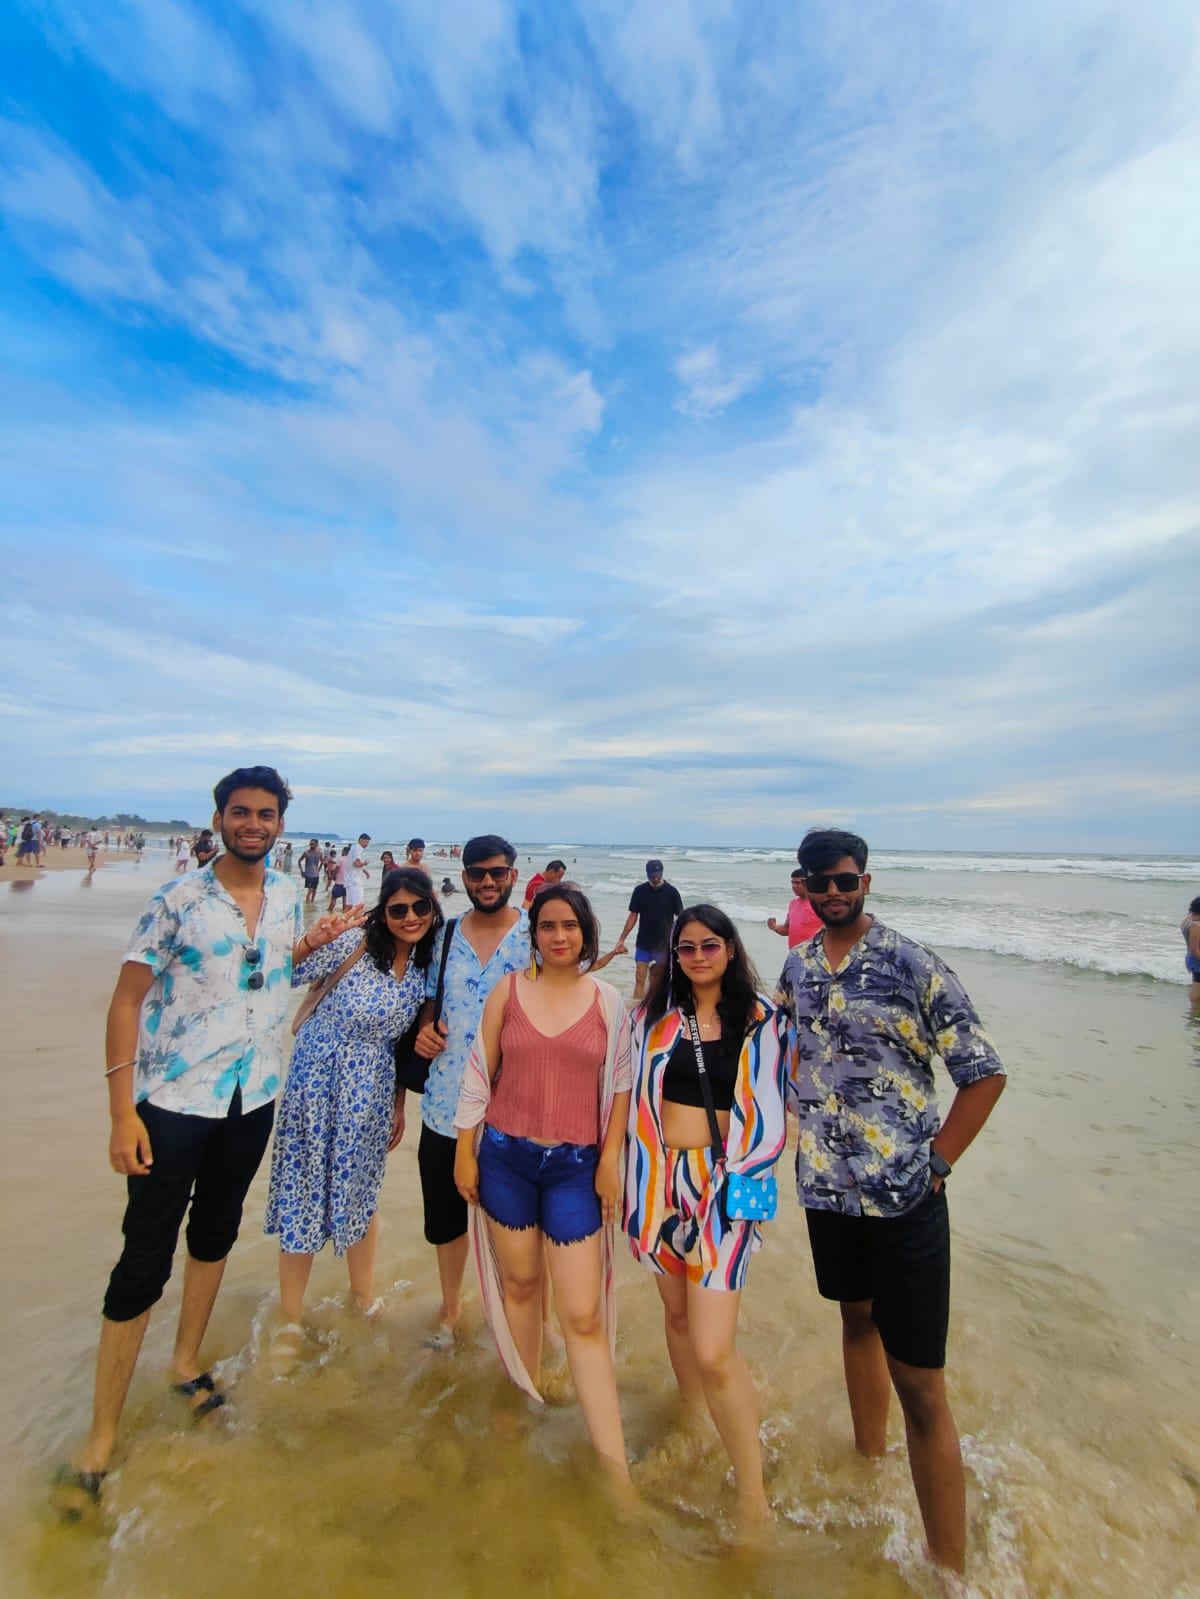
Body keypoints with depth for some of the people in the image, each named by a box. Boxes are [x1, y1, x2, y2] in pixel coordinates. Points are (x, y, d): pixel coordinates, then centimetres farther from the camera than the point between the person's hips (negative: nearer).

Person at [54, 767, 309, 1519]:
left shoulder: (287, 896, 0)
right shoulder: (179, 899, -14)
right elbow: (127, 1001, -12)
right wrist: (123, 1110, -15)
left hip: (254, 1098, 5)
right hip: (175, 1100, -5)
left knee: (216, 1232, 22)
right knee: (144, 1263, 3)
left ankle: (188, 1361, 44)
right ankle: (101, 1439, 24)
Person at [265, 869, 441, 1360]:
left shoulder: (428, 965, -2)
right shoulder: (355, 942, -18)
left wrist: (400, 1103, 13)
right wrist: (310, 942, -35)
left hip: (371, 1090, 4)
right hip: (318, 1077, -3)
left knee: (360, 1192, 19)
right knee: (304, 1191, 9)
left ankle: (363, 1296, 43)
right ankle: (290, 1319, 32)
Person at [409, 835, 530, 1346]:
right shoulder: (445, 937, 2)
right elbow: (429, 1001, 13)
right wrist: (425, 1030, -7)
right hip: (446, 1105, 4)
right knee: (445, 1215, 20)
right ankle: (450, 1306, 48)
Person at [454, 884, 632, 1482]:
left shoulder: (607, 1001, -4)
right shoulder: (507, 991, -3)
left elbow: (620, 1085, 1)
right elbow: (479, 1073, 1)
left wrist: (610, 1159, -1)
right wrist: (464, 1152, 3)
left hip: (575, 1165, -1)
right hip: (506, 1156, 2)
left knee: (584, 1315, 1)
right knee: (519, 1282, 20)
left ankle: (615, 1468, 14)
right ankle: (524, 1395, 45)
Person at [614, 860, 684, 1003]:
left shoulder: (671, 892, -7)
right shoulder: (639, 890, -3)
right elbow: (633, 916, 3)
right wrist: (621, 940, 1)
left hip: (663, 945, -1)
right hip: (643, 944, 1)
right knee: (639, 980, -3)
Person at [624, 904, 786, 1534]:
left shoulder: (759, 1019, -6)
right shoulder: (656, 1017, 2)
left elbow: (768, 1112, -2)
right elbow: (638, 1095, 9)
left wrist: (737, 1178, -7)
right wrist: (642, 1175, 7)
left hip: (722, 1184, -4)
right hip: (661, 1178, 4)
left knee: (714, 1351, -7)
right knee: (677, 1313, 20)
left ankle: (753, 1502, 14)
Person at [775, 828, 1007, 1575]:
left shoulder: (914, 965, -15)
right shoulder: (798, 965, 1)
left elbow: (986, 1073, -10)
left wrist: (935, 1165, -11)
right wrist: (800, 1107, 6)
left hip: (904, 1198, -5)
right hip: (825, 1186, 6)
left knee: (920, 1384, -1)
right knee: (857, 1318, 26)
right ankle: (869, 1467, 49)